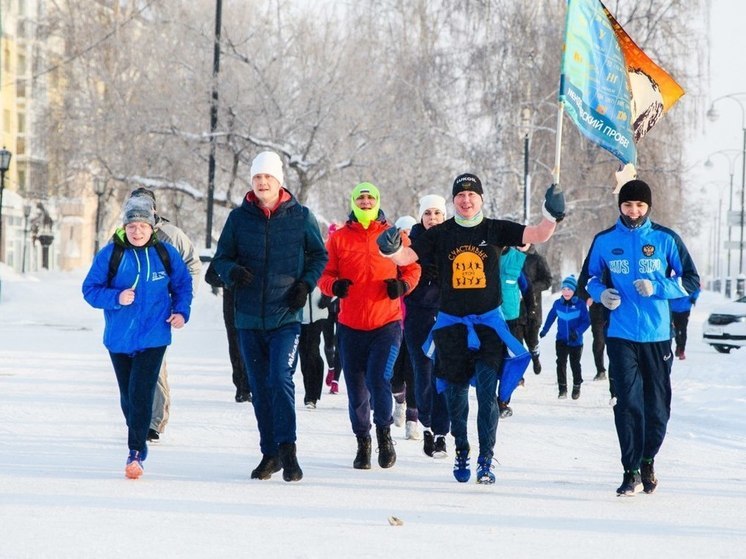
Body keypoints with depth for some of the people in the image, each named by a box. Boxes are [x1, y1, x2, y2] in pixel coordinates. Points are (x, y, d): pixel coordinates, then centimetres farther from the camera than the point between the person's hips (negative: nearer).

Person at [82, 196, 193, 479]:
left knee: (141, 393, -14)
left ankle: (136, 452, -12)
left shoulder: (165, 254, 0)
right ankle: (138, 444, 29)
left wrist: (181, 311, -1)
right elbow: (90, 289, -3)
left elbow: (183, 284, 14)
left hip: (153, 337, -2)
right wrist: (116, 298, -20)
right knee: (128, 396, 11)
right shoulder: (110, 254, -4)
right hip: (119, 338, 2)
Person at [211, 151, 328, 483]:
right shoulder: (239, 218, 5)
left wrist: (306, 283, -4)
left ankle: (287, 450, -14)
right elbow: (221, 257, 10)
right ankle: (270, 453, 18)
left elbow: (319, 255, 13)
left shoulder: (300, 216, 1)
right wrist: (232, 271, -13)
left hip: (286, 317, -3)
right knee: (259, 389, 8)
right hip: (249, 318, 3)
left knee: (280, 380, -18)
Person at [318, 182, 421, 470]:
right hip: (351, 326, 2)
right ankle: (363, 443, 22)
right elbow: (324, 274, 4)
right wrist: (334, 285, -18)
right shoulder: (339, 238, 5)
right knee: (356, 388, 6)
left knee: (380, 379, -17)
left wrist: (403, 285, -9)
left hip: (387, 322, -2)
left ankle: (384, 433, 5)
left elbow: (412, 268, 12)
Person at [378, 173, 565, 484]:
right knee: (456, 393, 8)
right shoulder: (440, 234, 2)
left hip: (488, 322, -1)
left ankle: (486, 461, -8)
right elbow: (406, 257, -4)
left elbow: (538, 236, -5)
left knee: (487, 391, -11)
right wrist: (391, 248, -26)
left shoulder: (495, 230, 1)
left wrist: (552, 215, -25)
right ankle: (461, 453, 25)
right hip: (450, 323, 1)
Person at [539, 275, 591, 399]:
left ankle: (576, 387, 29)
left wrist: (577, 332, -26)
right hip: (561, 341, 2)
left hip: (576, 341, -2)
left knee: (575, 364, 11)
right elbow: (551, 317, 13)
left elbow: (586, 321, -13)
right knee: (561, 362, -9)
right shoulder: (557, 304, -4)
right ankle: (562, 388, -1)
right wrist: (544, 330, 21)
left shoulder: (580, 304, -14)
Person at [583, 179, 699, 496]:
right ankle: (631, 472, -6)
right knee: (627, 402, -9)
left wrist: (656, 287, -13)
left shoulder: (666, 239, 1)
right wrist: (601, 293, -5)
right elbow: (591, 278, 18)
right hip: (620, 336, 0)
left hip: (657, 335, 0)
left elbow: (691, 281, 3)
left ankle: (647, 461, 27)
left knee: (657, 405, 5)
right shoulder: (604, 241, 6)